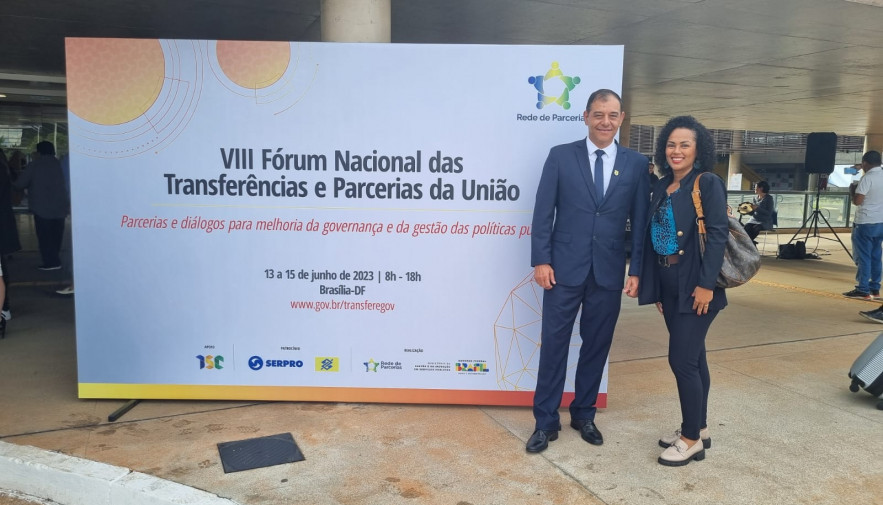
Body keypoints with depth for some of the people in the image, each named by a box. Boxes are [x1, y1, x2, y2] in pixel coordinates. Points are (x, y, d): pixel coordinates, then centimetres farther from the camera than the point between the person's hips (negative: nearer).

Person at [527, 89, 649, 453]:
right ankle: (546, 422, 17)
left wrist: (636, 269, 1)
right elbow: (543, 212, -2)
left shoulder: (636, 164, 5)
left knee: (597, 345, 11)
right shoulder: (561, 156, 1)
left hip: (608, 272, 2)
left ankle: (584, 415, 29)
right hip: (565, 269, -2)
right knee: (554, 345, 3)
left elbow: (640, 221, 5)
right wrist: (541, 260, -8)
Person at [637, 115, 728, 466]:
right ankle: (698, 429, 28)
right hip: (668, 285, 7)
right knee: (692, 357, 15)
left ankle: (692, 440, 8)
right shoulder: (662, 186, 12)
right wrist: (654, 286, 9)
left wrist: (706, 284, -21)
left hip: (695, 285, -7)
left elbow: (718, 235, -16)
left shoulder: (708, 184, -8)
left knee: (682, 359, -7)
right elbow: (652, 236, 11)